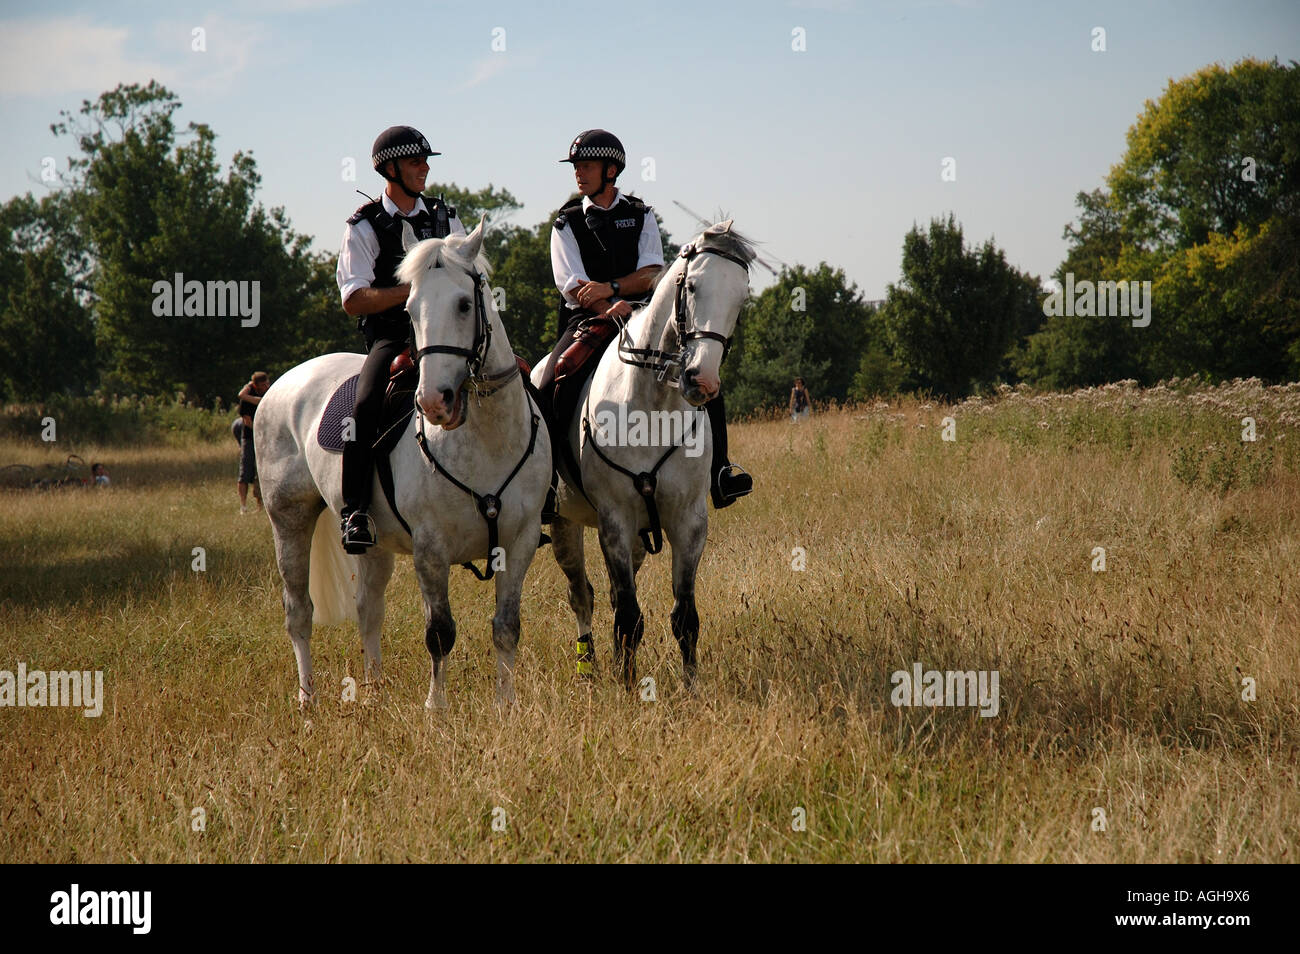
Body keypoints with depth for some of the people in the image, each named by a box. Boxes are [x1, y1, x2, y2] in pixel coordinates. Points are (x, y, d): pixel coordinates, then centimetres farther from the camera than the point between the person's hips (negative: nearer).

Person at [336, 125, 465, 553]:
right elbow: (354, 301, -8)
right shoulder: (365, 226, 1)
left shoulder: (444, 217, 15)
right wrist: (412, 289, -18)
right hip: (391, 335, -4)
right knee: (366, 403, -32)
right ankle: (355, 511, -28)